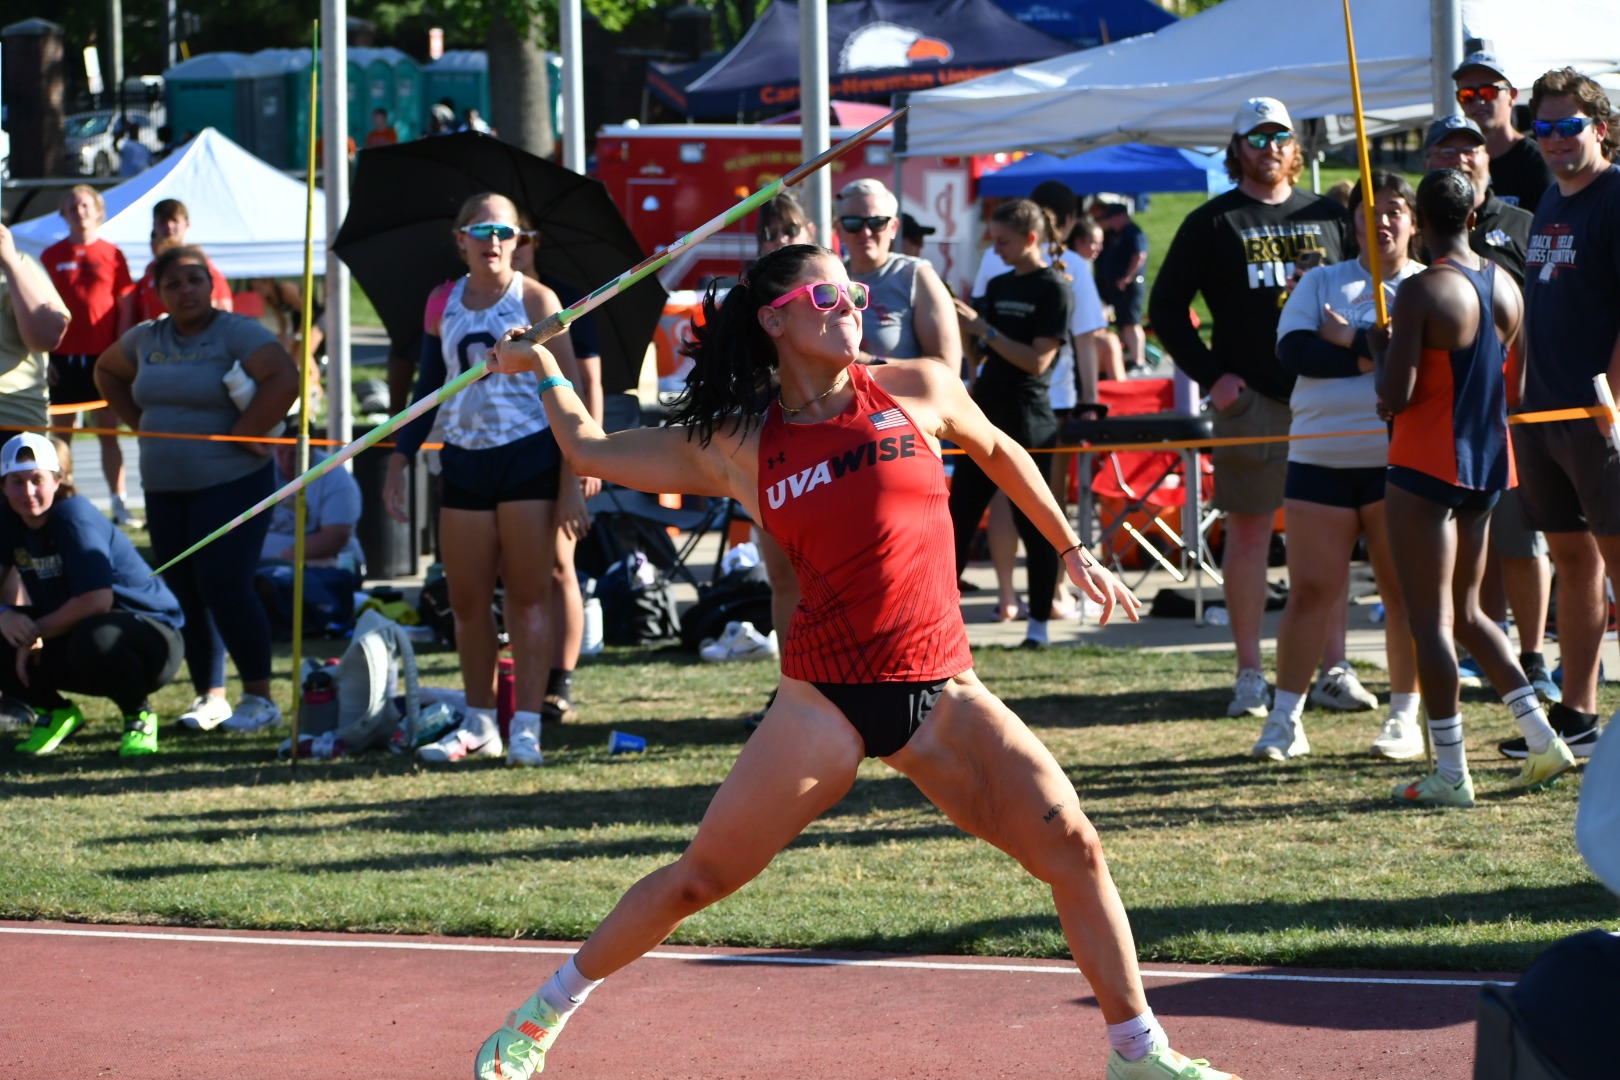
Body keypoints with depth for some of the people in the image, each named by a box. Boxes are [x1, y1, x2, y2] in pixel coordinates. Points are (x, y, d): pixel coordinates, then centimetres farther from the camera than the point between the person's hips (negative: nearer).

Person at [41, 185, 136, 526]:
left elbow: (125, 309, 4)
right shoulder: (51, 256, 5)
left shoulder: (112, 255, 3)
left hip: (103, 357, -1)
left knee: (108, 431, 1)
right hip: (64, 357, 1)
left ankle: (119, 503, 3)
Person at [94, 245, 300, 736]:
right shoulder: (146, 339, 11)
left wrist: (244, 433, -17)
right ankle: (209, 696, 14)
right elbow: (107, 371, 29)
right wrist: (141, 423, 16)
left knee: (223, 586, -14)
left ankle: (259, 697, -7)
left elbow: (283, 380, -20)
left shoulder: (237, 333, -8)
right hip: (164, 487, 7)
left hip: (231, 482, -7)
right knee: (185, 594, 6)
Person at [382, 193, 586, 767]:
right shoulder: (443, 304, 9)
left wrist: (572, 482, -10)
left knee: (528, 597, -2)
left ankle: (526, 727, -1)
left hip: (529, 457, -4)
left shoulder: (534, 300, -2)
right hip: (464, 461, 4)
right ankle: (479, 725, 16)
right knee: (467, 601, 5)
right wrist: (398, 462, 9)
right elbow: (427, 389, 17)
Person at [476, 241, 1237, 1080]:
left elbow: (998, 452, 22)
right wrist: (544, 368, 16)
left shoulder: (916, 391, 3)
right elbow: (591, 452, 14)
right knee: (698, 878, -1)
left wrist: (1072, 551, 24)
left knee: (1074, 851, -9)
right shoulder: (735, 445, 2)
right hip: (827, 697, -1)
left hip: (942, 694, 1)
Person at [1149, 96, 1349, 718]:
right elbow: (1166, 307, 5)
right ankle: (1249, 676, 2)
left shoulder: (1328, 217, 13)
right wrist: (1208, 374, -3)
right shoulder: (1212, 223, 5)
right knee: (1248, 531, -1)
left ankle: (1334, 666, 9)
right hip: (1251, 400, -3)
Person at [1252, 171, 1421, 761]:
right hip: (1320, 458, 2)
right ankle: (1285, 719, 4)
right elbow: (1293, 349, -4)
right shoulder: (1321, 282, 13)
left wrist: (1349, 342, -10)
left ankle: (1405, 717, 10)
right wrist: (1378, 355, -10)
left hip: (1399, 457, -1)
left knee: (1404, 589, 2)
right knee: (1310, 589, -1)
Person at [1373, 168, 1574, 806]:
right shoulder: (1506, 286, 6)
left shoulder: (1422, 292, -17)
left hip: (1428, 465, -7)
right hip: (1488, 460, 7)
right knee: (1466, 611, 19)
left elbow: (1395, 397, -20)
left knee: (1430, 619, -1)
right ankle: (1543, 738, 14)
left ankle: (1451, 775, -1)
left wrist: (1380, 349, -1)